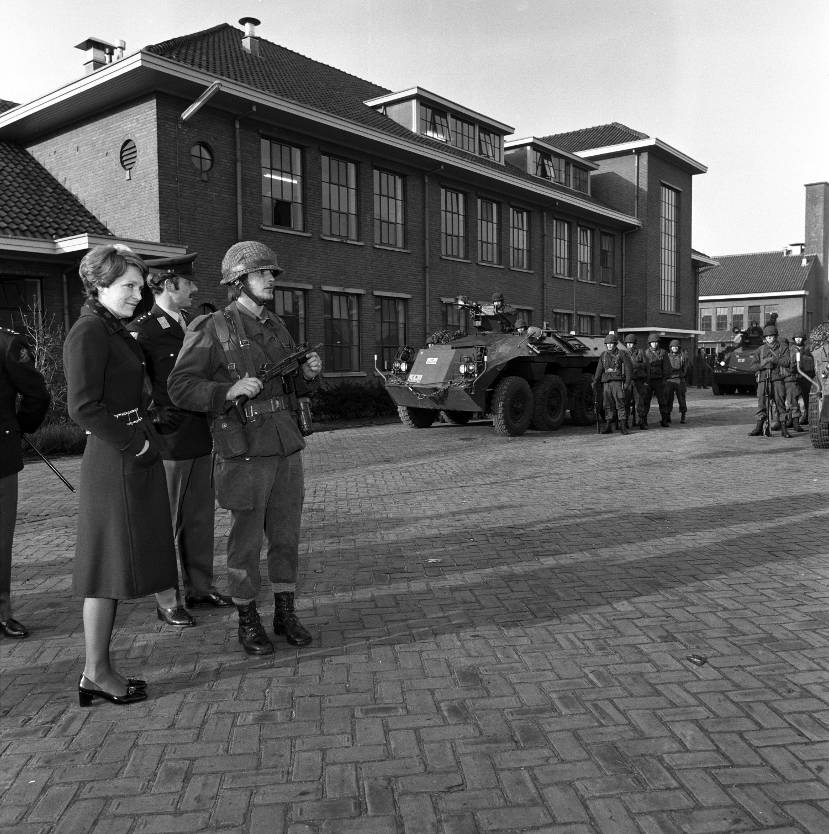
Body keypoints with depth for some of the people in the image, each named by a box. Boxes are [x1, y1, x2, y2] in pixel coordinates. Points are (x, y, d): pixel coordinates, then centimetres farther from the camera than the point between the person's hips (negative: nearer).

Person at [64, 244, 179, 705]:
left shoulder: (116, 331, 16)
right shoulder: (88, 332, -13)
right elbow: (83, 406, -21)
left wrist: (143, 437, 10)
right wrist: (132, 443, -15)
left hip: (135, 457, 10)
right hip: (115, 462, -10)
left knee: (121, 564, 13)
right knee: (111, 564, -2)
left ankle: (101, 668, 23)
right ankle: (96, 674, 11)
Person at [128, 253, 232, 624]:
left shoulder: (194, 326, 14)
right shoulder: (141, 331, -10)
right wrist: (154, 417, -23)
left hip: (201, 440, 7)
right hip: (168, 443, -7)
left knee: (201, 519, 15)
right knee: (167, 524, 4)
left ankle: (200, 587, 28)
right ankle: (167, 601, 15)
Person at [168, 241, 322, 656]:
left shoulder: (277, 326, 12)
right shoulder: (212, 329, -7)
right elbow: (180, 388, -11)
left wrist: (309, 372, -2)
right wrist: (230, 391, -24)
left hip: (286, 449, 6)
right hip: (244, 453, -6)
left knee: (287, 535, 11)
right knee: (245, 540, 5)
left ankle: (285, 613, 26)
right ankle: (248, 621, 20)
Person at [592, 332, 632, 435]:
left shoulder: (621, 355, 1)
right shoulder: (603, 355, 13)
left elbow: (628, 369, -2)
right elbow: (599, 369, 10)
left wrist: (627, 383, -10)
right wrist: (595, 381, 0)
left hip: (618, 382, -4)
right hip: (606, 383, 4)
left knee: (620, 404, -7)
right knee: (608, 405, 6)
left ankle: (623, 426, -5)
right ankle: (608, 426, 11)